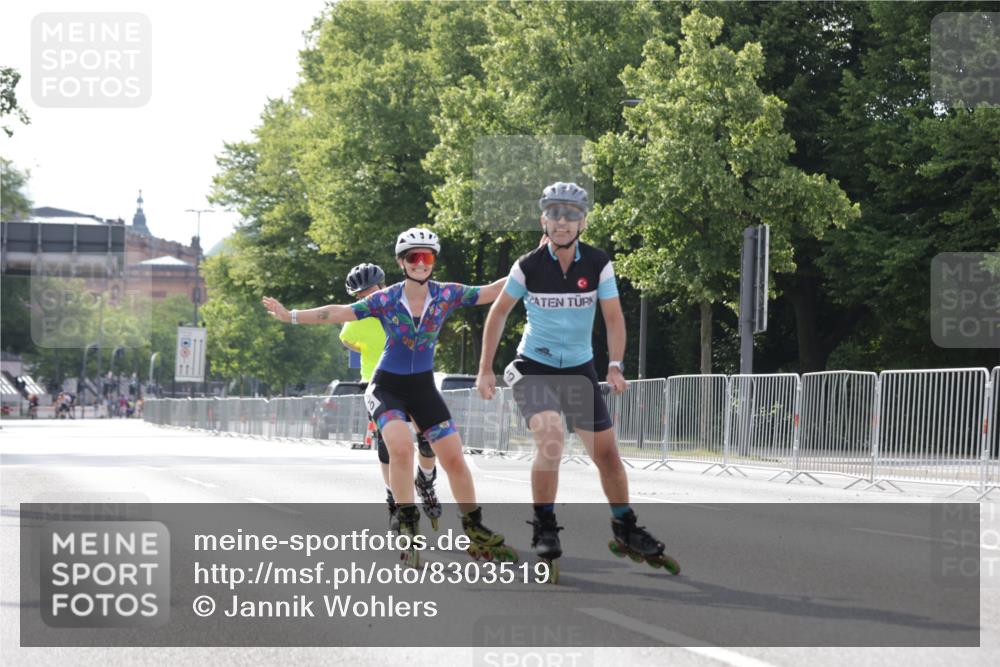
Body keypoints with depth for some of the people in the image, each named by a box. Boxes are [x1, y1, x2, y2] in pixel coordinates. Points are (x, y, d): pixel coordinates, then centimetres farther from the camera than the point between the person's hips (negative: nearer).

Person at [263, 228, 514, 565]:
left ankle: (477, 533, 11)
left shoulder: (446, 294, -8)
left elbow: (490, 292, -12)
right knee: (401, 447, -28)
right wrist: (291, 315, -23)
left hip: (423, 388, 2)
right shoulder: (385, 300, -13)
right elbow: (341, 312, -17)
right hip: (387, 387, -2)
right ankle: (408, 527, -15)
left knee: (454, 459, -4)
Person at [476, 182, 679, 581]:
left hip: (579, 370, 3)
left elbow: (613, 316, -4)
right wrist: (485, 369, 0)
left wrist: (615, 365, -19)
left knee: (606, 454, 5)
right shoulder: (528, 266, -12)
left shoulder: (598, 264, -9)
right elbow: (499, 313, 1)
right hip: (533, 368, -3)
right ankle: (544, 532, -11)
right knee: (551, 441, -26)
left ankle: (625, 532, 24)